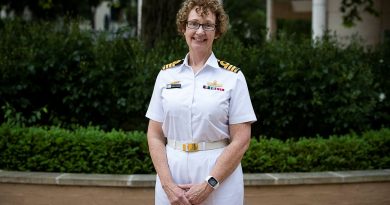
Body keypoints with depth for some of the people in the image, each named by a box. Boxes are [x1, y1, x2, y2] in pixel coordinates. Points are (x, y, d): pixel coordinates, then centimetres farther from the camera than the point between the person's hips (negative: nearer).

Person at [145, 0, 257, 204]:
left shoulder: (233, 77, -3)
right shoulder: (166, 74, 5)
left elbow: (241, 140, -7)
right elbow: (155, 135, 4)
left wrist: (208, 185, -14)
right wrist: (168, 184, -8)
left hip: (220, 176, -2)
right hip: (172, 172, 2)